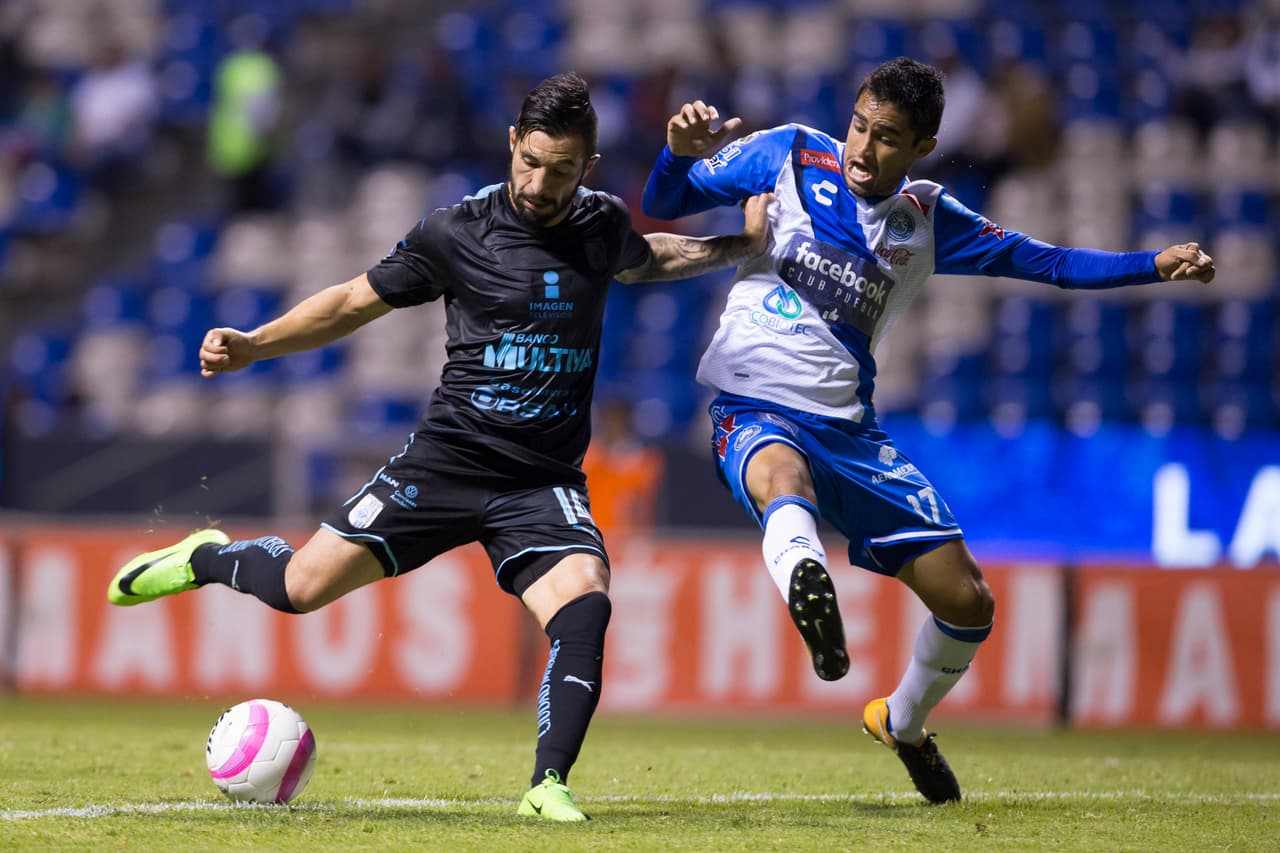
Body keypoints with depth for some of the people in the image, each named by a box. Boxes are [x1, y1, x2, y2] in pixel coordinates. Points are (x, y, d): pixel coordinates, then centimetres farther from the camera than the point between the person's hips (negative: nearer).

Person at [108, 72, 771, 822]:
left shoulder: (604, 225, 6)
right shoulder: (456, 234, -5)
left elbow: (644, 261, 32)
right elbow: (355, 302, 5)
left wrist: (740, 248, 22)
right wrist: (253, 346, -5)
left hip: (544, 484, 1)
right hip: (447, 458, -1)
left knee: (585, 601, -27)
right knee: (302, 586, -5)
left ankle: (549, 786, -24)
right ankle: (209, 559, 29)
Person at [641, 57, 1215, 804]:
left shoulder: (929, 220, 7)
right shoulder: (790, 157, -1)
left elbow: (1045, 262, 12)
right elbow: (665, 206, 3)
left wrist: (1157, 265, 1)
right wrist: (681, 153, -20)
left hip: (848, 429, 4)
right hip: (756, 412, -4)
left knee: (968, 604, 4)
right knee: (784, 476, -43)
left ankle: (902, 723, 32)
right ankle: (806, 582, -75)